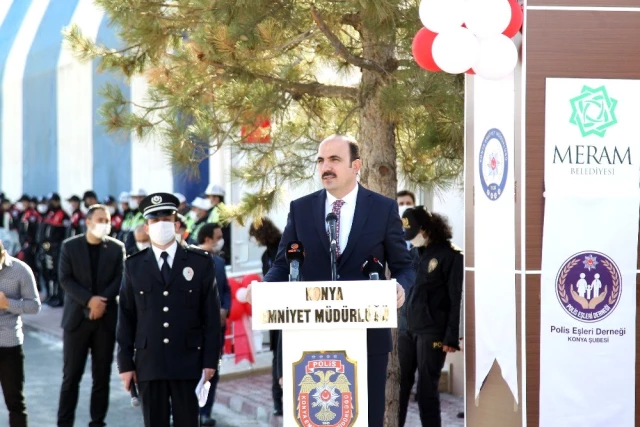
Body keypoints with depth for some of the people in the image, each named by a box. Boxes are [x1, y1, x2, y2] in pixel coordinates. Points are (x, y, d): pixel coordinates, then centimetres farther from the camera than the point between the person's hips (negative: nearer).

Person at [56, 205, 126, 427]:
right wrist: (89, 300, -16)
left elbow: (120, 280, -1)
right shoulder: (70, 246, 2)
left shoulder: (117, 248, 5)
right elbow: (65, 279, -5)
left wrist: (102, 302, -15)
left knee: (102, 375, 5)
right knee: (71, 375, -1)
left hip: (106, 318, 1)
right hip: (77, 317, -1)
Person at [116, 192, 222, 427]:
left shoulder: (200, 262, 4)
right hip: (148, 363, 1)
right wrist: (125, 363, 2)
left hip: (188, 362, -1)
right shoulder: (134, 265, 6)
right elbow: (126, 318, 6)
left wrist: (210, 360, -3)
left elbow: (211, 315, 2)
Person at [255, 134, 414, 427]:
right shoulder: (300, 209, 6)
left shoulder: (384, 208, 2)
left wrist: (400, 287, -18)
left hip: (367, 336, -1)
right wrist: (264, 287, -13)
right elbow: (283, 264, 8)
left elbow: (403, 266, 4)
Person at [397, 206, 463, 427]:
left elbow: (457, 300, -10)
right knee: (398, 386, 8)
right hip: (407, 330, 6)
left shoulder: (450, 255, -7)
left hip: (431, 334, -6)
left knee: (427, 390, -1)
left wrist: (452, 338, -14)